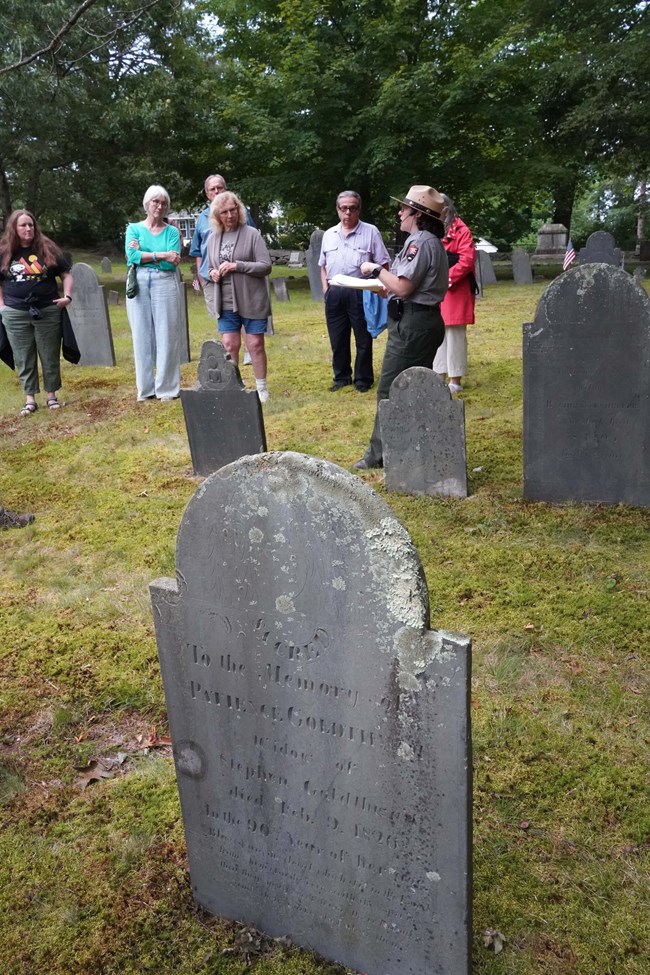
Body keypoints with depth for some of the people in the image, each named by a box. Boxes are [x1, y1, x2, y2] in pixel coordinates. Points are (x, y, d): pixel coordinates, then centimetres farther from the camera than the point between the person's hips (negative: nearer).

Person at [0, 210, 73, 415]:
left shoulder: (47, 248, 3)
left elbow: (66, 275, 8)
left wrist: (67, 296, -6)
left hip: (48, 311, 0)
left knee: (50, 356, 6)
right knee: (24, 358, 4)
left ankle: (51, 396, 18)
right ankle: (30, 399, 11)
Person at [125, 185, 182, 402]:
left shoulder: (172, 231, 8)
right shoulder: (134, 228, 10)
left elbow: (173, 262, -6)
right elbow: (132, 255, -7)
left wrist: (142, 255, -8)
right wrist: (161, 255, -11)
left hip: (165, 284, -1)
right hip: (138, 284, 1)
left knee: (166, 335, -2)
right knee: (141, 335, 2)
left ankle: (167, 388, 5)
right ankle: (145, 388, 10)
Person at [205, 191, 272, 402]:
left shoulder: (251, 234, -4)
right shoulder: (213, 238, 9)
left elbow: (266, 266, -10)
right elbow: (208, 268, 20)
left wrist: (237, 266, -19)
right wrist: (212, 273, -5)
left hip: (251, 301, -3)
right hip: (225, 303, 3)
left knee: (255, 344, 2)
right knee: (230, 345, 3)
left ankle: (261, 387, 15)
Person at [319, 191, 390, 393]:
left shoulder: (370, 232, -1)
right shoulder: (329, 235, 13)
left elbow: (383, 264, -1)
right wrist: (325, 286, 8)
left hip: (360, 293, -4)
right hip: (334, 293, 4)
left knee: (363, 340, 3)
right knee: (337, 340, 11)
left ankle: (363, 379, 14)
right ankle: (342, 377, 23)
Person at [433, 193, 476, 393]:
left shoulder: (461, 231, -6)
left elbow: (467, 260, -15)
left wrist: (448, 278, -19)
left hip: (455, 291, -7)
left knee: (454, 334, -3)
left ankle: (455, 380, 2)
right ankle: (439, 376, 20)